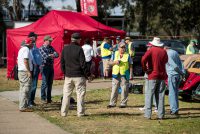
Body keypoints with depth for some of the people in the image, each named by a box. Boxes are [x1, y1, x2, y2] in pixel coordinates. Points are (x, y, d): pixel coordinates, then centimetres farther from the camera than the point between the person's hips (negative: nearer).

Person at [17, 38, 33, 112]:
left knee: (22, 88, 14)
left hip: (20, 71, 10)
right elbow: (25, 61, -20)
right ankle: (23, 106, -12)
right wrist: (29, 71, -20)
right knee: (26, 89, -10)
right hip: (25, 71, -10)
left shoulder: (21, 49, 18)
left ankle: (22, 105, 18)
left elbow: (18, 61, 22)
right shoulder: (26, 49, -12)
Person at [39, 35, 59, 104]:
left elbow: (57, 55, 2)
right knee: (44, 83, -6)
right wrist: (52, 55, -4)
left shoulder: (51, 48, 15)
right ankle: (43, 98, 1)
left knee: (50, 83, 8)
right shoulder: (41, 48, -6)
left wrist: (50, 55, -14)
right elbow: (45, 57, -18)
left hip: (51, 67, 7)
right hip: (45, 67, -7)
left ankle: (49, 98, 15)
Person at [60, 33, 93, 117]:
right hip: (79, 75, -5)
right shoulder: (79, 49, -11)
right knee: (80, 94, 2)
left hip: (68, 76, 5)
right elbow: (83, 64, -12)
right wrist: (88, 74, -4)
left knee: (66, 94, 10)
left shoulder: (65, 49, 6)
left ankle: (63, 112, 11)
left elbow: (62, 63, 11)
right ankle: (80, 113, 1)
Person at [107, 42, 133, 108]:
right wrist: (115, 62, -10)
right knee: (114, 89, 3)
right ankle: (112, 103, 8)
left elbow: (130, 65, 7)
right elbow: (110, 62, 11)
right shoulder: (115, 54, 10)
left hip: (124, 75, -2)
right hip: (116, 74, 2)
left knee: (124, 89, -1)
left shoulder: (127, 55, 5)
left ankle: (123, 103, 7)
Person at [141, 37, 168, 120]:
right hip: (162, 75, 4)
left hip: (153, 75, -4)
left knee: (149, 95, -1)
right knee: (160, 95, 8)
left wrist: (145, 69, -8)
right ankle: (161, 114, 7)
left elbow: (143, 59, -20)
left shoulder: (151, 50, -6)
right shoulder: (163, 51, 6)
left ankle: (148, 114, -7)